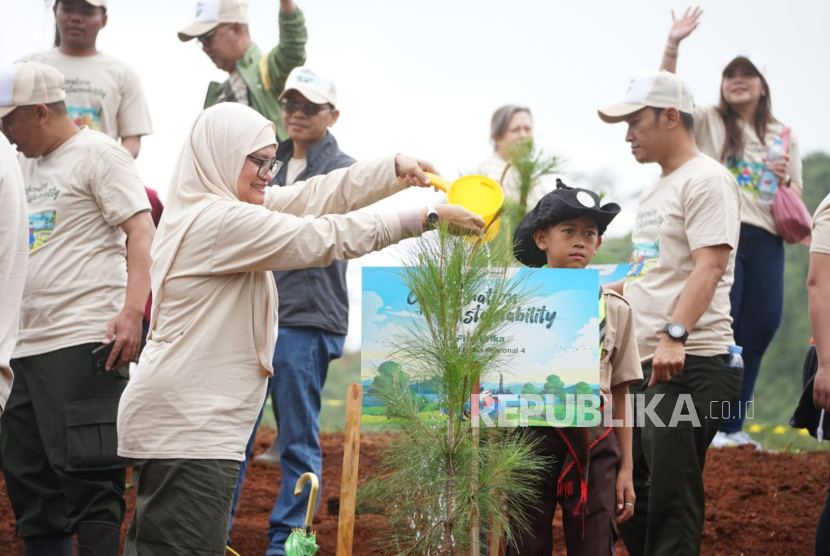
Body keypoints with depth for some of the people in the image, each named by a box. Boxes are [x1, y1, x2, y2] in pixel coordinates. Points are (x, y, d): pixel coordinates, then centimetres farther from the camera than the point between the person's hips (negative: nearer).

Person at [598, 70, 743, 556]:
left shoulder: (707, 180, -9)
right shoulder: (656, 190, 21)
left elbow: (709, 267, -20)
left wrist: (674, 335, -31)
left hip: (689, 365, -10)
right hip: (644, 364, 10)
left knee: (670, 498, -11)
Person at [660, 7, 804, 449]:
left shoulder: (784, 137, 18)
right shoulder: (709, 122, 9)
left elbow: (797, 196, 20)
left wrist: (785, 181, -4)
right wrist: (673, 45, -19)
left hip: (765, 240, 4)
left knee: (761, 326, 3)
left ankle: (732, 426, 13)